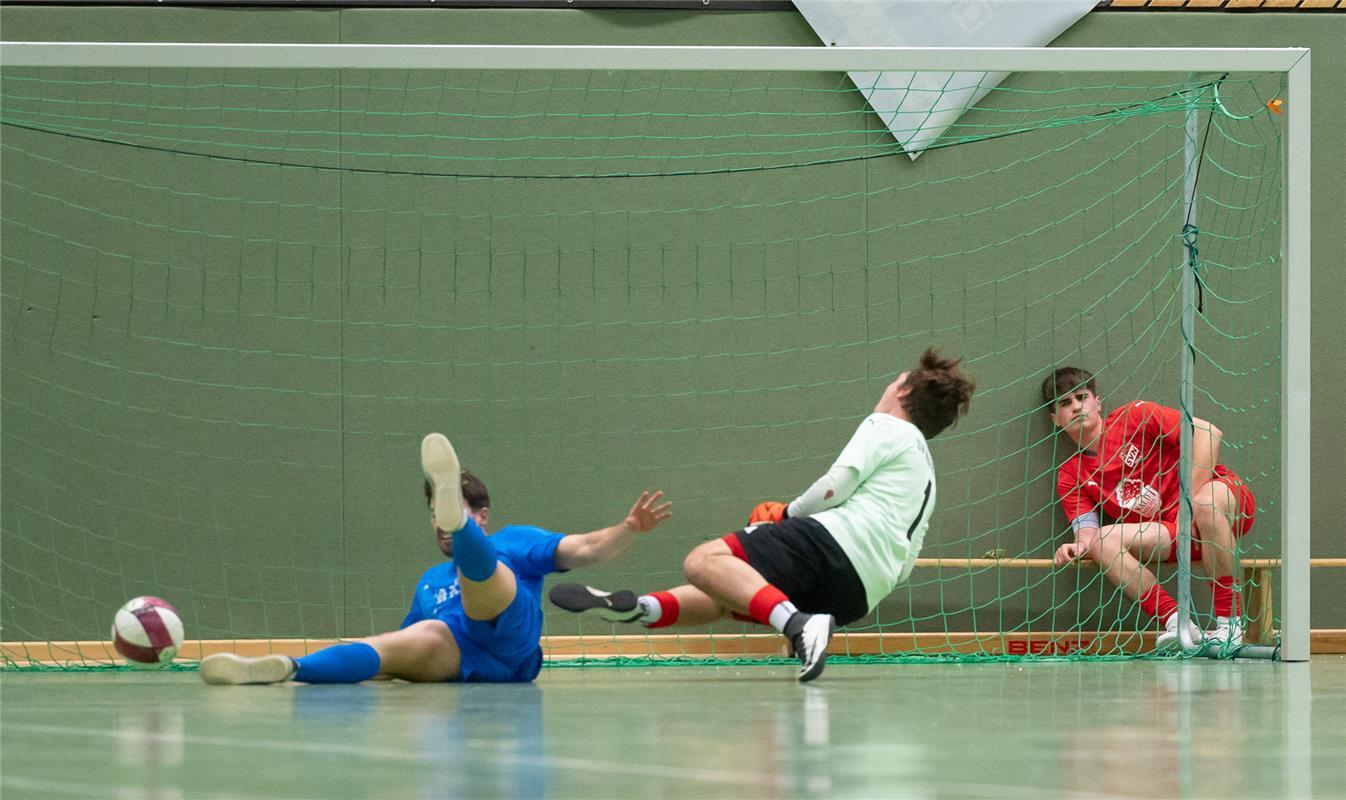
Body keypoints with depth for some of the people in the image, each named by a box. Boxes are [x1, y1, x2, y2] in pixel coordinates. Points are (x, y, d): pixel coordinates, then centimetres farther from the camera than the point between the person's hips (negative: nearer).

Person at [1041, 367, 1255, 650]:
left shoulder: (1134, 416, -2)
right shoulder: (1070, 477, 10)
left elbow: (1208, 432, -10)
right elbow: (1087, 531, 2)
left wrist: (1192, 500, -18)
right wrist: (1079, 546, -23)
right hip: (1168, 532, 4)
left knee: (1207, 504, -39)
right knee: (1105, 539, -21)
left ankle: (1229, 625, -31)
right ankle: (1176, 624, -30)